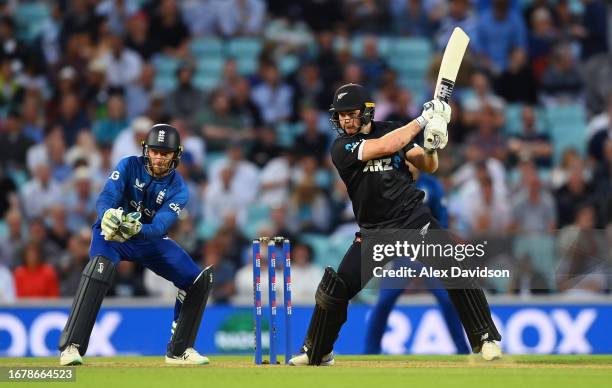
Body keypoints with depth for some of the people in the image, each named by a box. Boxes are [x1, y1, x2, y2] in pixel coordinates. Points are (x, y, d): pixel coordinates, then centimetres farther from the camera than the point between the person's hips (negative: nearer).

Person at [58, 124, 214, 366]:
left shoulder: (178, 188, -11)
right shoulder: (129, 166, -14)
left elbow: (160, 226, -25)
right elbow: (106, 198, -29)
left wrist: (138, 228, -48)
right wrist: (107, 216, -53)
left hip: (150, 237, 4)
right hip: (112, 233, -4)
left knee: (199, 280, -4)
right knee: (102, 264, -37)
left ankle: (179, 351, 14)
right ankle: (71, 347, -38)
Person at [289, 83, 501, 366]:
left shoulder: (391, 130, 3)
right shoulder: (341, 148, -8)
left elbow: (428, 167, 6)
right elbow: (385, 146, -24)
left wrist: (431, 147, -17)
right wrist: (423, 120, -20)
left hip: (415, 219, 1)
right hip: (374, 231, -1)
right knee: (335, 289, -6)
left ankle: (486, 340, -9)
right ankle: (316, 353, 16)